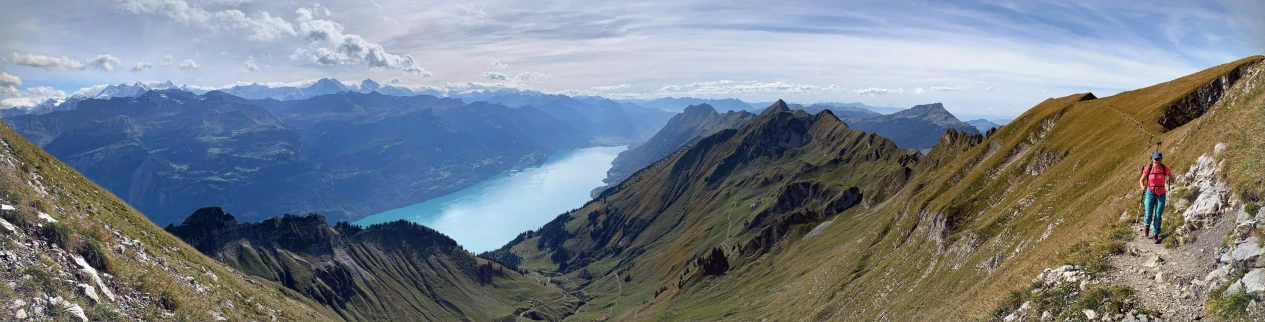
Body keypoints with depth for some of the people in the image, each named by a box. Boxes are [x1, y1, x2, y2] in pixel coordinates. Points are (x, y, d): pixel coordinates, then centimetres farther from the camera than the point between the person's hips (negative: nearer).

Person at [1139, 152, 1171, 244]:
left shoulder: (1165, 169, -7)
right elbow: (1142, 180, -1)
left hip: (1161, 195, 1)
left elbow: (1172, 180, 0)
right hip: (1150, 193, -1)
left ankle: (1155, 235, 10)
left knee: (1158, 216, 0)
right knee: (1148, 215, -6)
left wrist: (1170, 178, -24)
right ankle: (1146, 226, 28)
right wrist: (1143, 187, -22)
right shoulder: (1148, 169, -9)